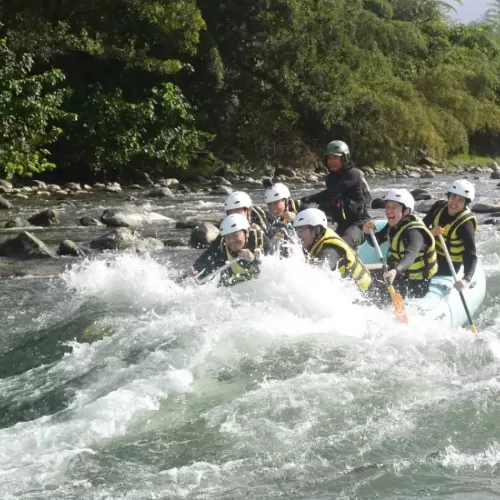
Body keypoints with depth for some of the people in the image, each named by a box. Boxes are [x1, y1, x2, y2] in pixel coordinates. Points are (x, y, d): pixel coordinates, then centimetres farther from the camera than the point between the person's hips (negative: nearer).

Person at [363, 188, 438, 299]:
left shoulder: (415, 232, -26)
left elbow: (410, 256, -43)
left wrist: (395, 271, -63)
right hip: (400, 275, 8)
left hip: (416, 284, -8)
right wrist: (368, 232, -19)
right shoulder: (394, 225, -1)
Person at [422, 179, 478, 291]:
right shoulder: (439, 206, -11)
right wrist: (431, 232, -32)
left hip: (448, 265, -6)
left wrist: (466, 279, -50)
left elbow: (471, 257, -32)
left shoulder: (465, 224, -28)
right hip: (433, 255, 6)